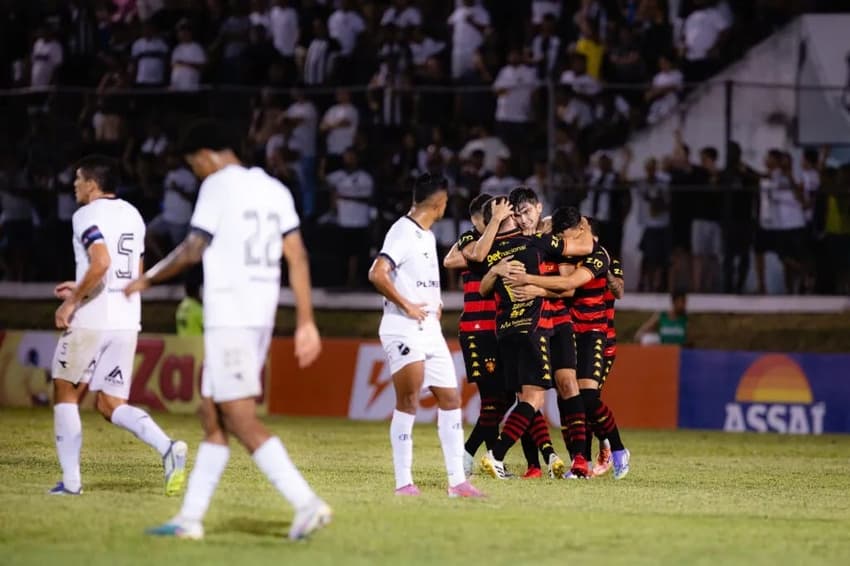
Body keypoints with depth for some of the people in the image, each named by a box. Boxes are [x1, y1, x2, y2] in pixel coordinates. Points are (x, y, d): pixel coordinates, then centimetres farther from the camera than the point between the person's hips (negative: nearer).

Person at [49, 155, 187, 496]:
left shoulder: (87, 216, -10)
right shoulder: (132, 215, 16)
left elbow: (101, 263, -26)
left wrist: (72, 301, -15)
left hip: (91, 321, -7)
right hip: (126, 322, 7)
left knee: (66, 395, 10)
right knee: (111, 405, 8)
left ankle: (71, 480, 6)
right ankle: (167, 448, -16)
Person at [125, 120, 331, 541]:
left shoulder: (218, 186, -7)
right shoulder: (274, 189, 15)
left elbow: (192, 250, -11)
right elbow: (297, 256, 11)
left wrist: (147, 280, 3)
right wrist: (306, 322, 11)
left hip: (228, 317, -8)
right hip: (262, 317, 8)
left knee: (242, 420, -9)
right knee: (213, 416, 13)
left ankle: (306, 503, -18)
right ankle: (190, 518, 15)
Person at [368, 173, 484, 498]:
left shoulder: (427, 236, 17)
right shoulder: (403, 232, -11)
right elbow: (377, 274, -23)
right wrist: (406, 305, -20)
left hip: (430, 330, 9)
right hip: (403, 331, -9)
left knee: (450, 399, 7)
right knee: (408, 402, -12)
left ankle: (457, 480, 11)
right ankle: (403, 481, -10)